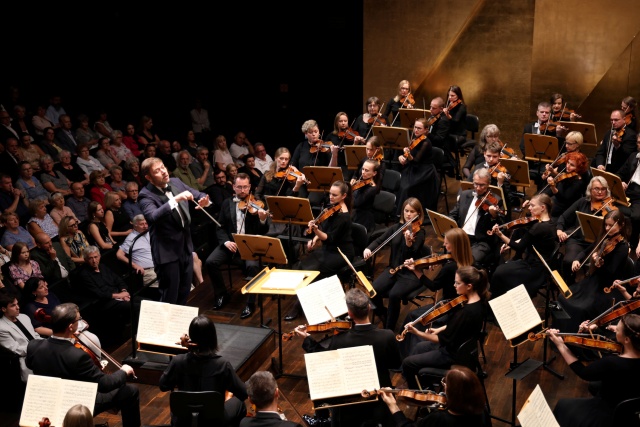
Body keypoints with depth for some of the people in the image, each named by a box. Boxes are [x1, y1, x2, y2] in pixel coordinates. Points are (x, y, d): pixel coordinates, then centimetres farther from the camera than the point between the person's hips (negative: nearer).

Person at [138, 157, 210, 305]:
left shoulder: (176, 182, 2)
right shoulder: (146, 195, -17)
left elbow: (199, 194, 12)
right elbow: (154, 216, -34)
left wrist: (204, 201, -12)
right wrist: (175, 199, -39)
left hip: (185, 246, 7)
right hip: (167, 251, -7)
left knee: (184, 291, 21)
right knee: (170, 296, 3)